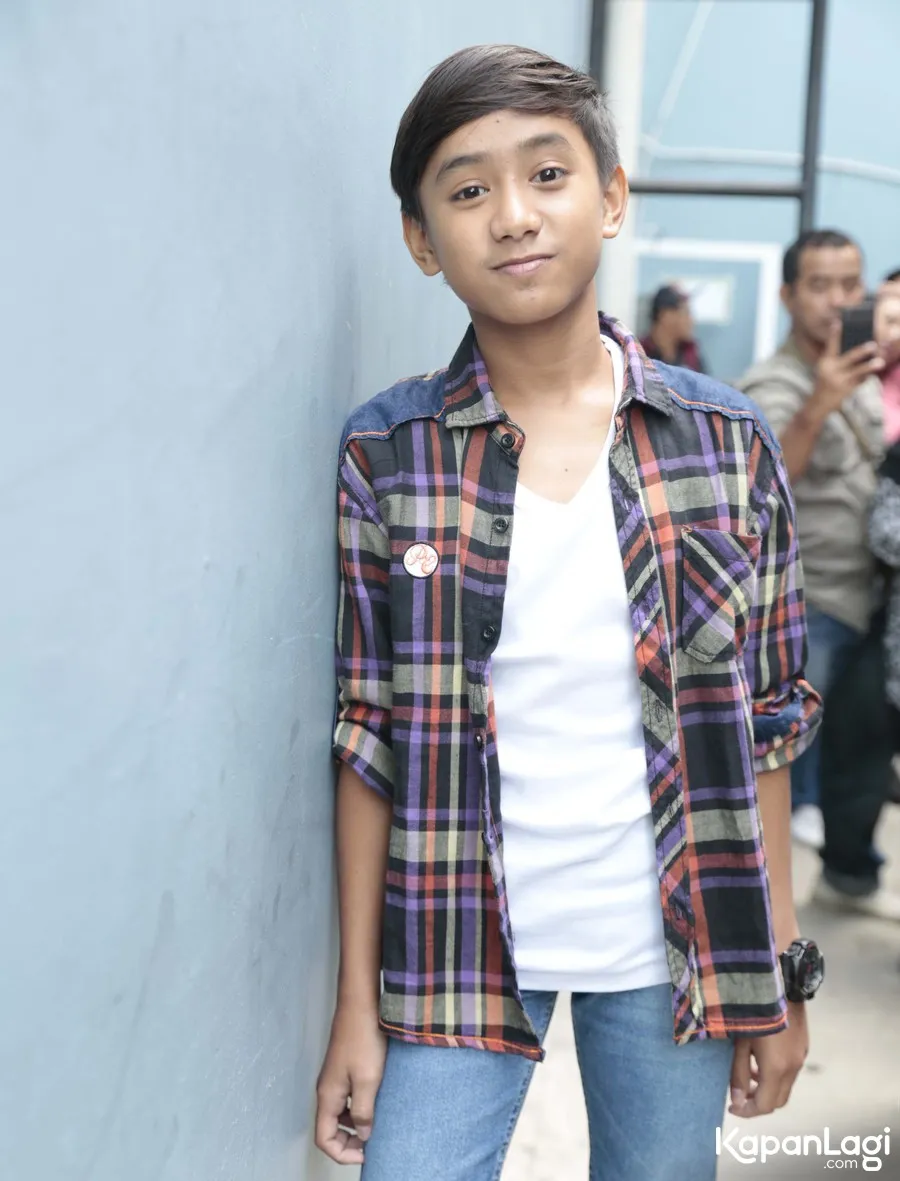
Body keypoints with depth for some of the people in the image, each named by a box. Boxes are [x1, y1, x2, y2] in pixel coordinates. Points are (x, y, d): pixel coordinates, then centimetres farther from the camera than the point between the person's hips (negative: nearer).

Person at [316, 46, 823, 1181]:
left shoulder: (728, 439, -3)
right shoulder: (385, 452, -6)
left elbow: (766, 719, 2)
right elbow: (368, 735, -3)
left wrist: (783, 978, 2)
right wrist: (358, 1003, -2)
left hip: (678, 950, 1)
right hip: (458, 951, -1)